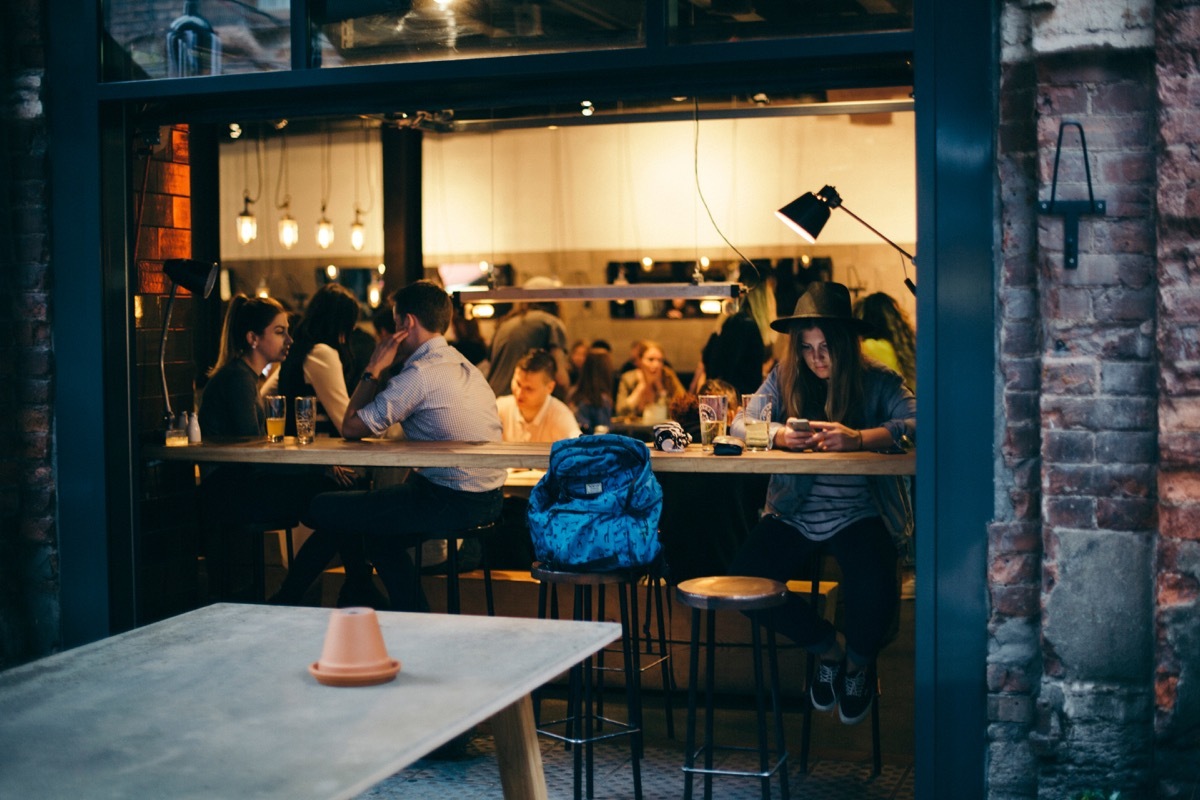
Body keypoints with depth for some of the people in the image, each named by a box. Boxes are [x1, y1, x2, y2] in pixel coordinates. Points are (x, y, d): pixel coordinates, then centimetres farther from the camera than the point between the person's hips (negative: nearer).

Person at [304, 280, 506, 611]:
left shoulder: (420, 374, -16)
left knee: (322, 508, -5)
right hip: (487, 500, 10)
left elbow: (351, 428, -10)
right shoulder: (465, 367, 14)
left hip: (452, 503, -10)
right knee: (379, 530, 32)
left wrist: (372, 370, -3)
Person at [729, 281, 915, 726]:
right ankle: (828, 650, 11)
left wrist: (858, 438, -38)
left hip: (857, 515, -3)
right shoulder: (785, 377, 6)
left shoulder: (877, 383, -3)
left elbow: (917, 424, -21)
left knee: (873, 592, -29)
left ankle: (859, 664, 11)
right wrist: (776, 434, -25)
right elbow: (741, 423, -2)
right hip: (795, 515, 3)